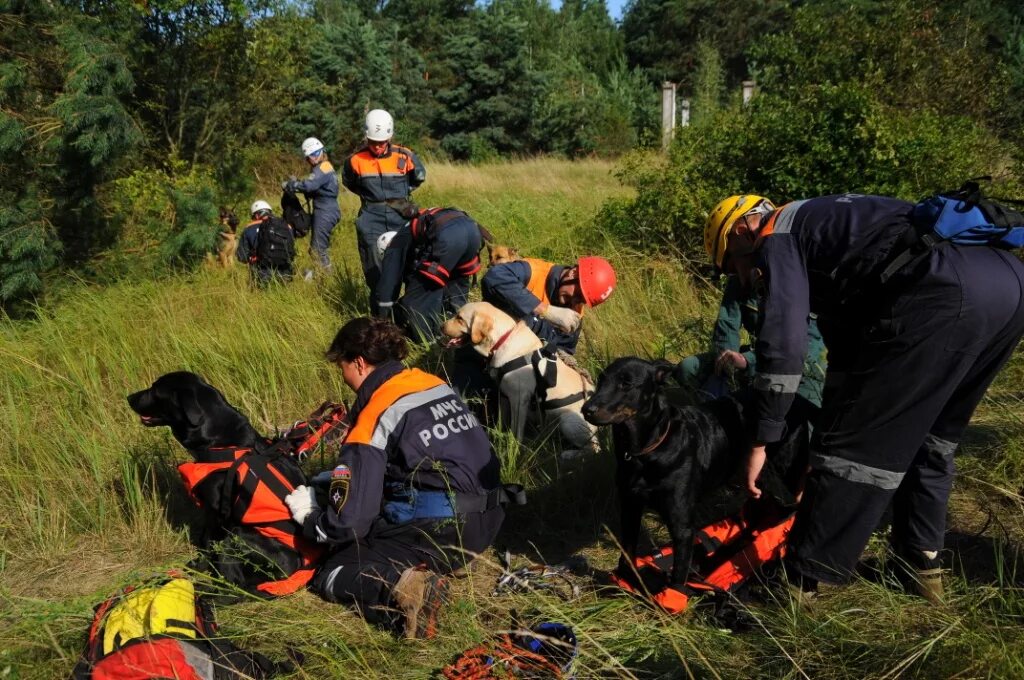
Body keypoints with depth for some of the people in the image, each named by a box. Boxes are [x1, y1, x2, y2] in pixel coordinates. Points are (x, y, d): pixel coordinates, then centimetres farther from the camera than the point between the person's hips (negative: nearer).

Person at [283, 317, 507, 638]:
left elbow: (349, 523, -13)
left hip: (442, 531, -8)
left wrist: (310, 517, 10)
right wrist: (338, 476, 28)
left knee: (331, 575, 1)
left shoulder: (374, 417, -12)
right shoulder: (437, 384, 9)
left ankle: (402, 586, -26)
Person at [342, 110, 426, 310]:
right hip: (371, 219, 0)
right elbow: (348, 182, 16)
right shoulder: (356, 160, -5)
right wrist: (368, 195, 11)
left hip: (400, 216, 1)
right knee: (375, 269, 1)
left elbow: (420, 176, 15)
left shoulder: (405, 156, -5)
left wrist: (402, 192, 9)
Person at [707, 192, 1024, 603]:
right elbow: (848, 336, 43)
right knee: (929, 439, 26)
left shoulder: (778, 239, 11)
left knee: (853, 443, 1)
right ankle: (922, 566, 34)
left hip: (943, 295, -9)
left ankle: (799, 583, 10)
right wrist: (837, 414, 48)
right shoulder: (822, 225, 37)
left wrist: (761, 440, 2)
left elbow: (783, 341, -2)